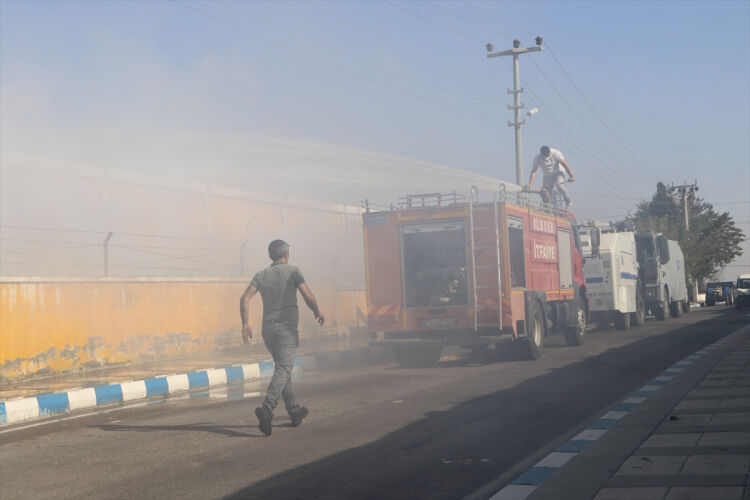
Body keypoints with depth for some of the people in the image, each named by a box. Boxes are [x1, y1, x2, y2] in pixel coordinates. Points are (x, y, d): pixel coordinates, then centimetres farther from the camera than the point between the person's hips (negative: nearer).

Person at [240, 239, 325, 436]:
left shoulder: (261, 275, 12)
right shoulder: (292, 271, 0)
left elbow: (245, 298, -1)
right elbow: (309, 297, -7)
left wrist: (246, 323, 0)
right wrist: (318, 313, 10)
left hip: (268, 328, 5)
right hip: (287, 327, -5)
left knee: (283, 367, 19)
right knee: (283, 370, -12)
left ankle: (294, 411, 25)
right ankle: (267, 408, -33)